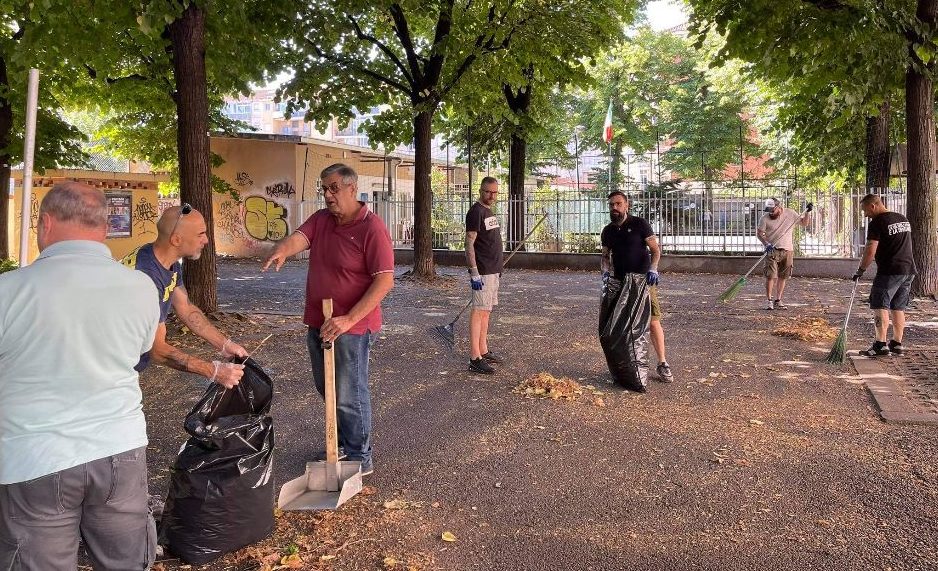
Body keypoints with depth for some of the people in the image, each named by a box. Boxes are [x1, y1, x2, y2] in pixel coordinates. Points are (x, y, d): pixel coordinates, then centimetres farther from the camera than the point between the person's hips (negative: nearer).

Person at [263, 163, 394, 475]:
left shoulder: (372, 228, -16)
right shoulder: (321, 219, 6)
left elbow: (384, 281, -21)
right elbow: (298, 238, -11)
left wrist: (348, 319, -25)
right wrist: (282, 250, -36)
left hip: (351, 327, -8)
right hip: (318, 323, 8)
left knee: (349, 396, 2)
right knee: (327, 390, 20)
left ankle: (360, 458, 19)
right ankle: (343, 444, 39)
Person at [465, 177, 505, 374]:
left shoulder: (489, 211, 16)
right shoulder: (476, 212, -13)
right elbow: (469, 243, -18)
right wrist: (474, 272, -23)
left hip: (493, 270, 10)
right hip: (482, 272, -9)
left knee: (486, 311, 14)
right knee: (478, 311, -8)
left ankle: (483, 352, 23)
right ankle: (475, 359, -7)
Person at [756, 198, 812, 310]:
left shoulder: (790, 213, 2)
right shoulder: (765, 218, -5)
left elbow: (804, 223, 13)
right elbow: (759, 233, -2)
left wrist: (807, 212, -4)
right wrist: (766, 244, -17)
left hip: (788, 250, 3)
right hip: (772, 250, -2)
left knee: (783, 277, 6)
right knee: (771, 276, -10)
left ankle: (778, 301, 14)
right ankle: (769, 300, -2)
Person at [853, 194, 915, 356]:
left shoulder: (877, 223, -11)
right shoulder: (904, 219, 16)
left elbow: (870, 251, -17)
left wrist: (860, 270, -7)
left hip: (889, 271, -8)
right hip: (909, 269, 8)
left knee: (880, 306, -7)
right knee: (898, 308, 12)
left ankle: (881, 344, -13)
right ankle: (897, 344, 15)